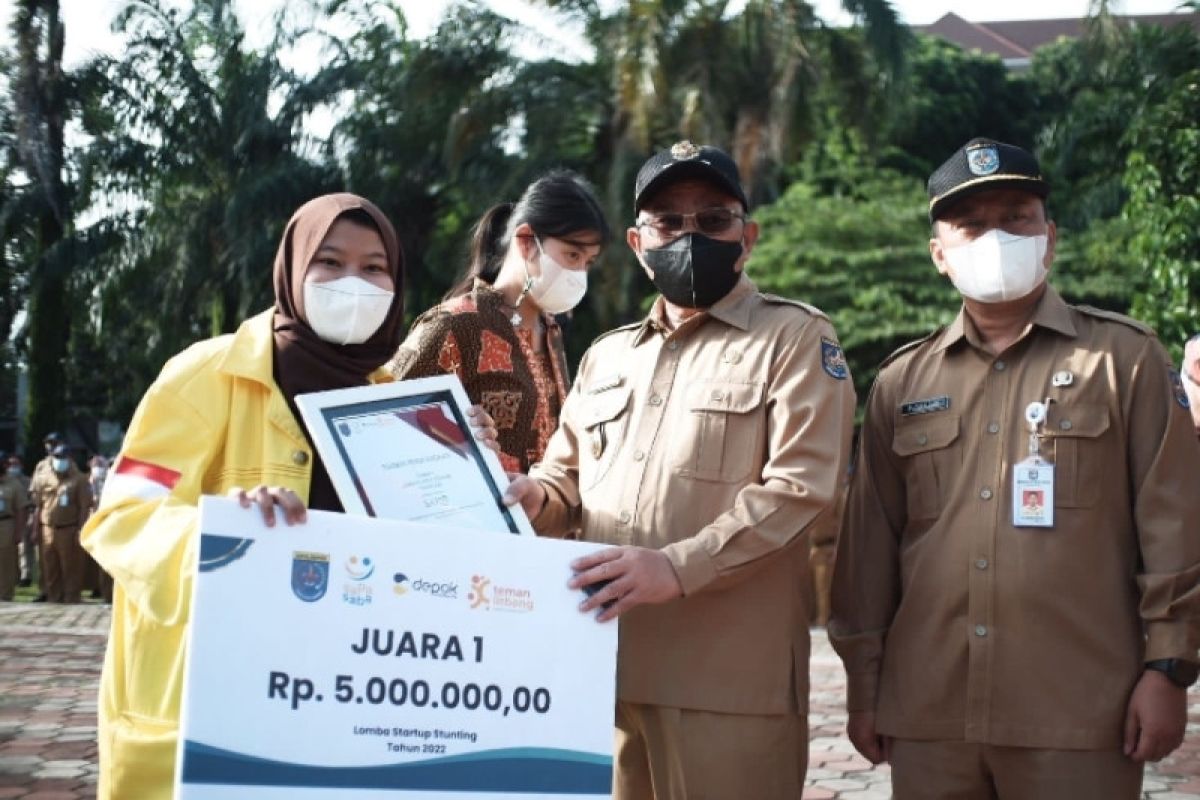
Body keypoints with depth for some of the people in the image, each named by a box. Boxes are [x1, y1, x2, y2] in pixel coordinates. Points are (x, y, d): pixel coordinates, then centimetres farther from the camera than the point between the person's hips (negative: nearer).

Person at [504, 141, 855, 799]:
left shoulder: (795, 338, 1)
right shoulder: (607, 355, 20)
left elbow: (800, 488, -11)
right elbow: (567, 477, 25)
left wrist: (677, 567, -21)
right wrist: (532, 497, 0)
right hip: (603, 666, 6)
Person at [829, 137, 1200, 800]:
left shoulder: (1124, 358, 3)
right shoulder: (901, 382, 11)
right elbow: (869, 543, 12)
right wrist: (863, 680, 10)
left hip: (1078, 716, -2)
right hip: (927, 716, 3)